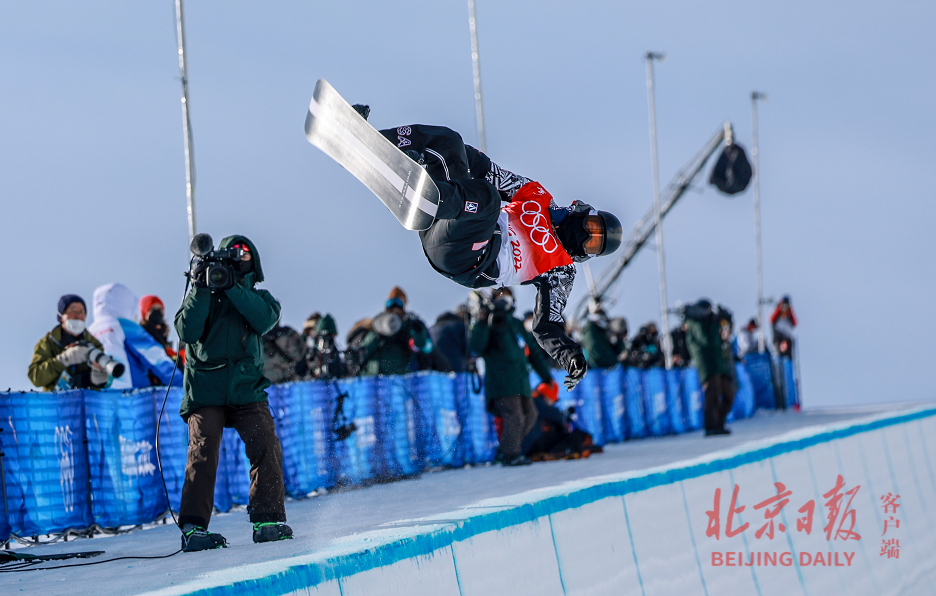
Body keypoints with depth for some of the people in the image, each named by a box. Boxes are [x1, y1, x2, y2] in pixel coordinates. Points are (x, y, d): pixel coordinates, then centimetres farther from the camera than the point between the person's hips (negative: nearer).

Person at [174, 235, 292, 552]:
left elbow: (264, 320, -8)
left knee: (266, 448, -15)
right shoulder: (205, 294, 12)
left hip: (247, 389, 2)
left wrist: (231, 286, -12)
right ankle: (193, 527, -14)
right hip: (206, 391, -2)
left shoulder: (259, 297, 16)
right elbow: (187, 332, -5)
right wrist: (201, 288, -10)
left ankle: (268, 520, -8)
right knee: (202, 452, -15)